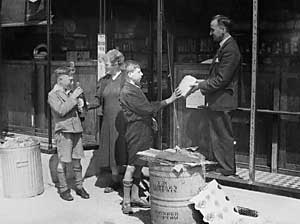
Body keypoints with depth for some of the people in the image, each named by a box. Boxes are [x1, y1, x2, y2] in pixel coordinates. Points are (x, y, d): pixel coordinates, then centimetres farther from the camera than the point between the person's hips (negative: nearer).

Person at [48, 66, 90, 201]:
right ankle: (63, 189, 11)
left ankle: (79, 186, 19)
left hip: (76, 129, 6)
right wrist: (73, 97, -17)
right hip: (63, 131, -6)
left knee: (77, 160, 10)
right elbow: (61, 111, -19)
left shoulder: (71, 92, 14)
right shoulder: (53, 95, -4)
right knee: (63, 161, 0)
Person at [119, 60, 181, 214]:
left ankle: (135, 197, 20)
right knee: (132, 165, -6)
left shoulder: (135, 88, 16)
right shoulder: (127, 92, -16)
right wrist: (168, 101, -17)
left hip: (144, 128, 10)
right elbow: (146, 108, -20)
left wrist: (150, 118, 16)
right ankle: (126, 201, 1)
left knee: (138, 165, 12)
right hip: (136, 130, -10)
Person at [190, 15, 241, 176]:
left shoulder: (230, 49, -19)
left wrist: (201, 85, -15)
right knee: (215, 134, 17)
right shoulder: (224, 46, 13)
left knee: (224, 135, 1)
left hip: (222, 102, -10)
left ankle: (227, 169, 13)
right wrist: (203, 83, 9)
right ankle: (216, 163, 28)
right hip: (216, 102, 10)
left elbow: (222, 79, -22)